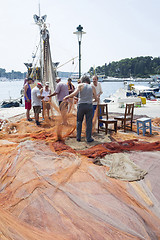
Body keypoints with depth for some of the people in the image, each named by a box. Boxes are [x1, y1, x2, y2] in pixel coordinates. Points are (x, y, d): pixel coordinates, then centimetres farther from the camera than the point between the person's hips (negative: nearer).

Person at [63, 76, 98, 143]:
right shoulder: (92, 87, 10)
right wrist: (96, 98, 36)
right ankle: (89, 138, 7)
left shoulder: (80, 85, 4)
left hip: (81, 105, 0)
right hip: (89, 106, 0)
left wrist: (67, 97, -1)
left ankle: (78, 137, 14)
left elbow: (75, 93, -14)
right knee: (89, 122, 7)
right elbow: (96, 99, 12)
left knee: (79, 121, 14)